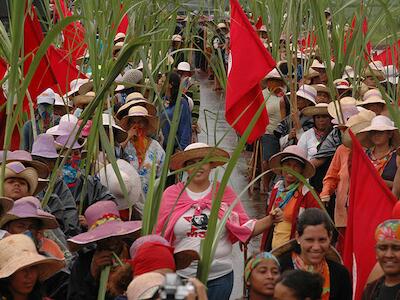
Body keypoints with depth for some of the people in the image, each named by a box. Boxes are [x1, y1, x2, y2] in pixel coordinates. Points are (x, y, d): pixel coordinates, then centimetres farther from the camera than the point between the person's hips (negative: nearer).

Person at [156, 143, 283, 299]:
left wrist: (270, 220, -9)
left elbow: (246, 228, 5)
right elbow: (159, 236, 6)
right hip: (181, 274, 0)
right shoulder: (171, 194, 3)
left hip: (219, 276, 1)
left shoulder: (225, 193, 5)